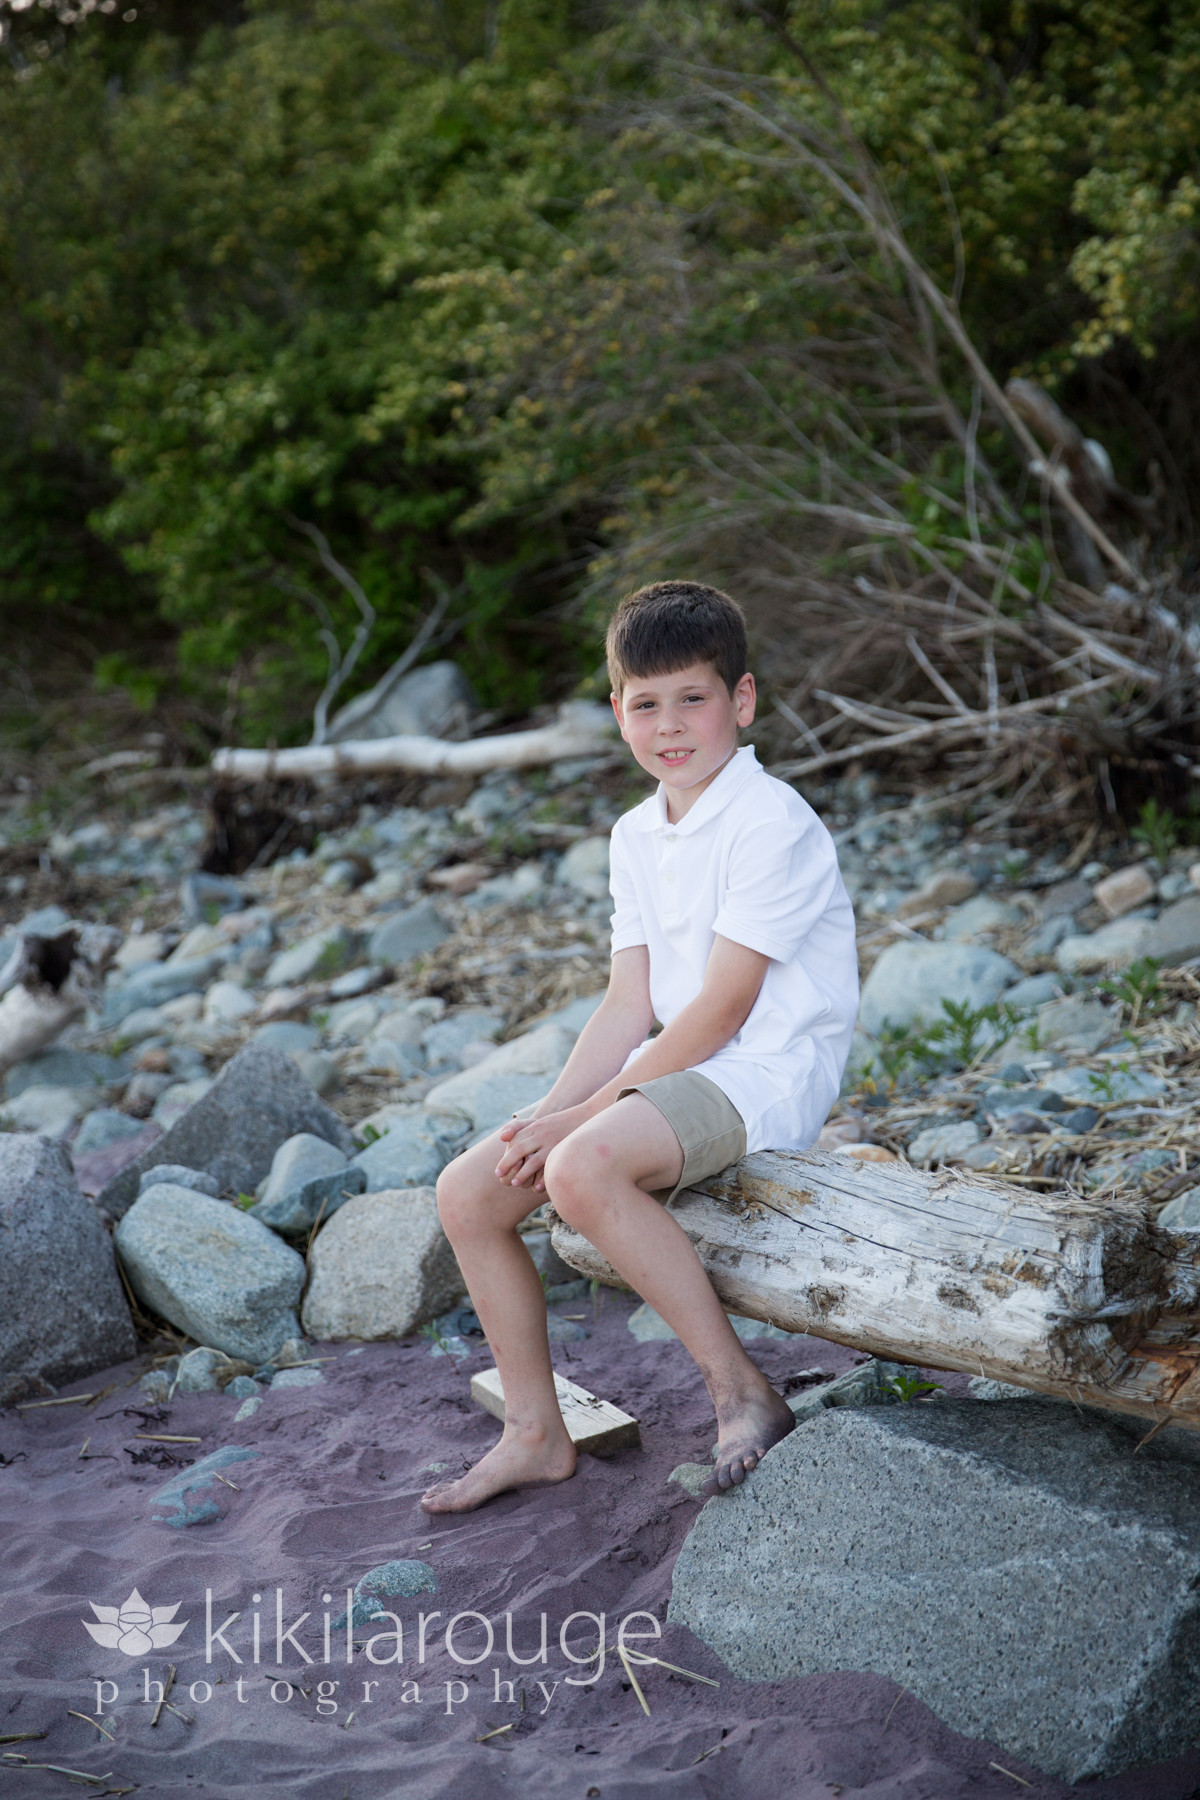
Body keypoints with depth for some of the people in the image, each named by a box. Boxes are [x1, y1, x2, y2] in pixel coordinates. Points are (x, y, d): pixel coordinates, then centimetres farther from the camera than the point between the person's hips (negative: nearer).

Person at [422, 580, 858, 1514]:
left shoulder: (773, 823, -16)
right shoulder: (636, 836, 11)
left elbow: (720, 1010, -19)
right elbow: (631, 1003, 8)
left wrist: (585, 1117, -18)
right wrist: (550, 1112, -6)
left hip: (768, 1072, -8)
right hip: (679, 1069, 9)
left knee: (584, 1170, -33)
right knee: (468, 1191, -3)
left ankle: (743, 1393, -17)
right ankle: (536, 1434, 11)